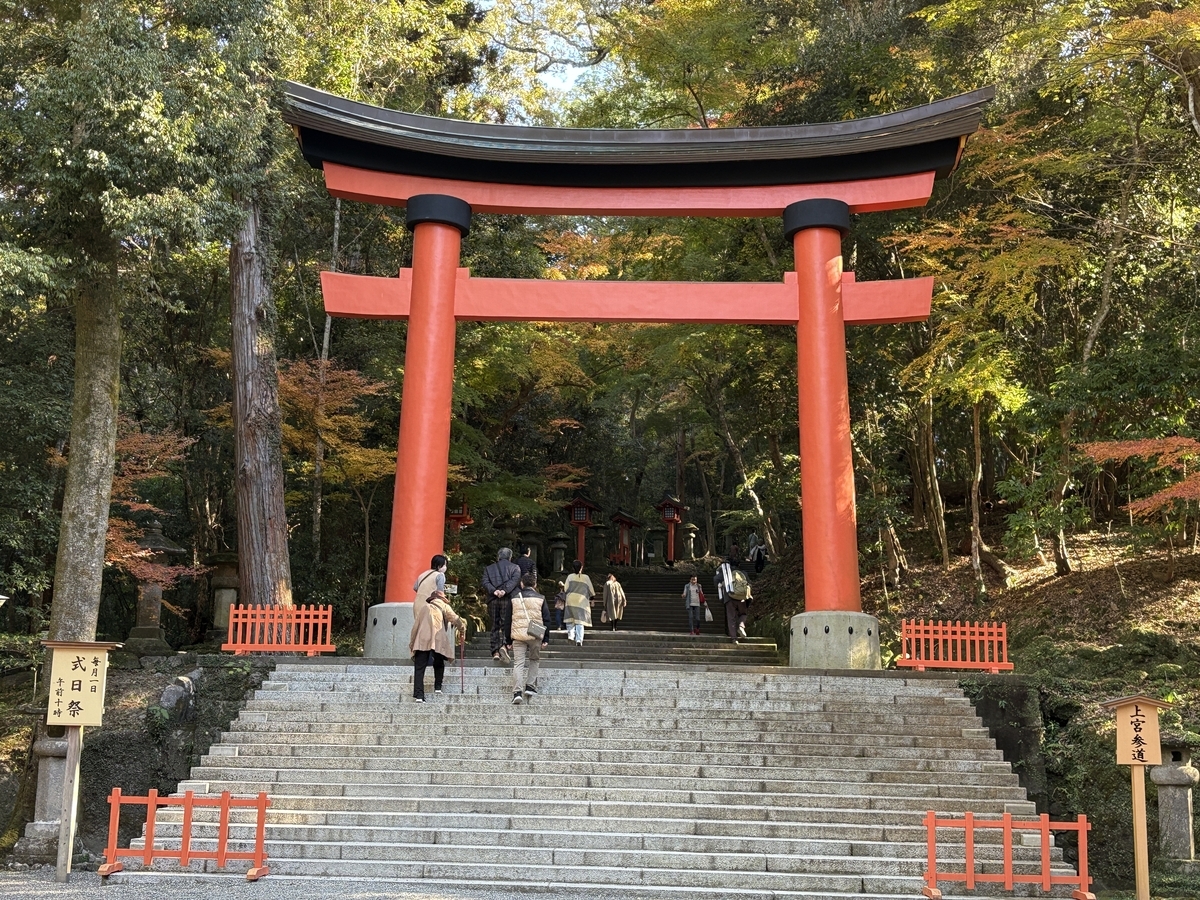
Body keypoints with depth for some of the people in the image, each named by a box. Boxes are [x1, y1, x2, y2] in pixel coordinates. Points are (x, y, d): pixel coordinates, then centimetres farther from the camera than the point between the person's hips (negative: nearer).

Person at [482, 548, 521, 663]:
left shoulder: (489, 568, 18)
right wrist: (505, 590, -15)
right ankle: (504, 644, -22)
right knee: (506, 624, -1)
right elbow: (515, 580, -7)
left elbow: (485, 582, 2)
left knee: (495, 626, 7)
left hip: (493, 600, 2)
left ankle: (495, 651, 3)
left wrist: (494, 591, -10)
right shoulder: (515, 567, 11)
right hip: (508, 599, -2)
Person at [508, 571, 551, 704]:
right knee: (534, 660, 19)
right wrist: (546, 639, 9)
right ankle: (530, 686, 10)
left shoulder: (514, 598, 7)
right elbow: (546, 619, 4)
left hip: (518, 635, 0)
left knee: (518, 663, -1)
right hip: (535, 636, 0)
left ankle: (517, 692, -12)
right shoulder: (540, 599, 4)